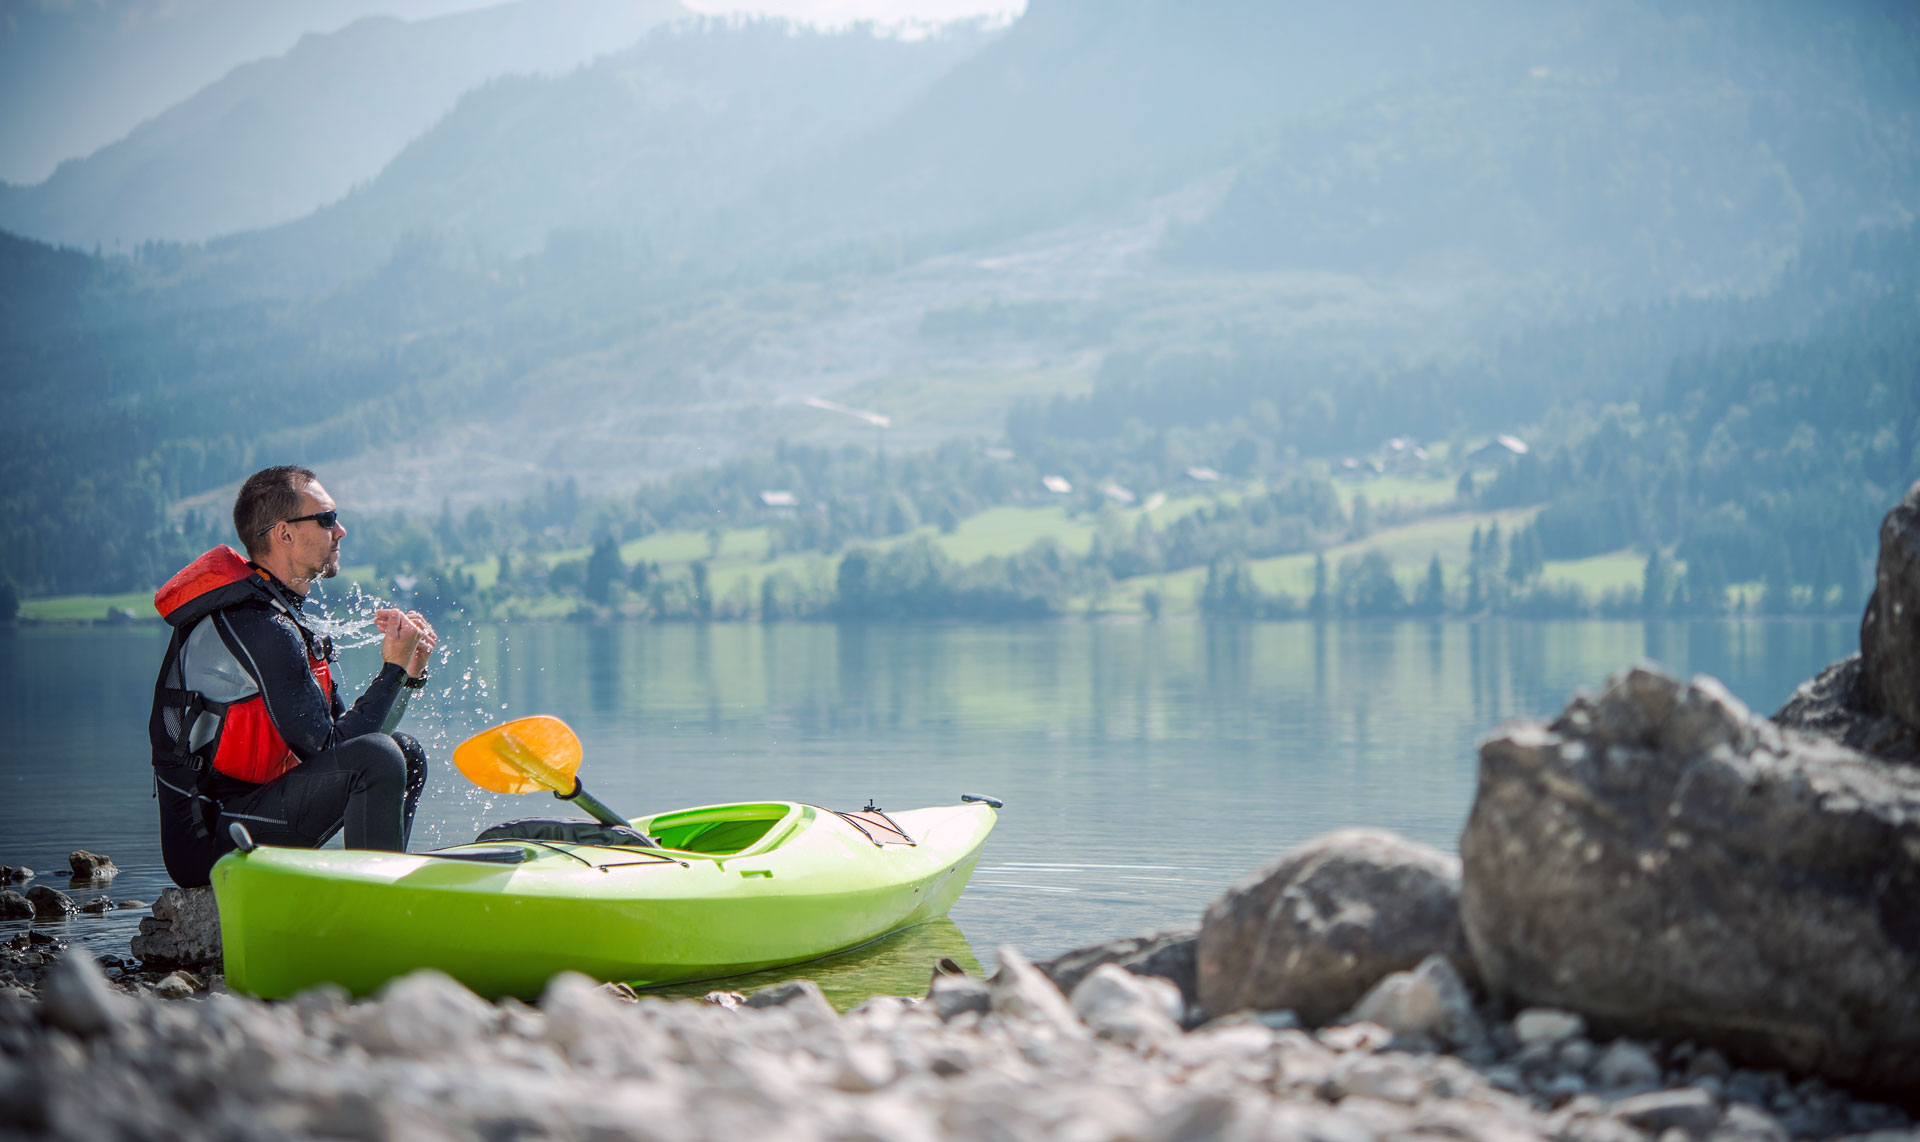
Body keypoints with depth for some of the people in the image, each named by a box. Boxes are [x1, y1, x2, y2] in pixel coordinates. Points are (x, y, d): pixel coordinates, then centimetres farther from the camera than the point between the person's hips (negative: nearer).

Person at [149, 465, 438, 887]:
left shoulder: (282, 613, 15)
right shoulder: (259, 627, -19)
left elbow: (343, 729, 15)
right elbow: (327, 750, -20)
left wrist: (408, 673, 3)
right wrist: (393, 669, -11)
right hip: (208, 841, -11)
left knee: (407, 754, 14)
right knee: (380, 756, -25)